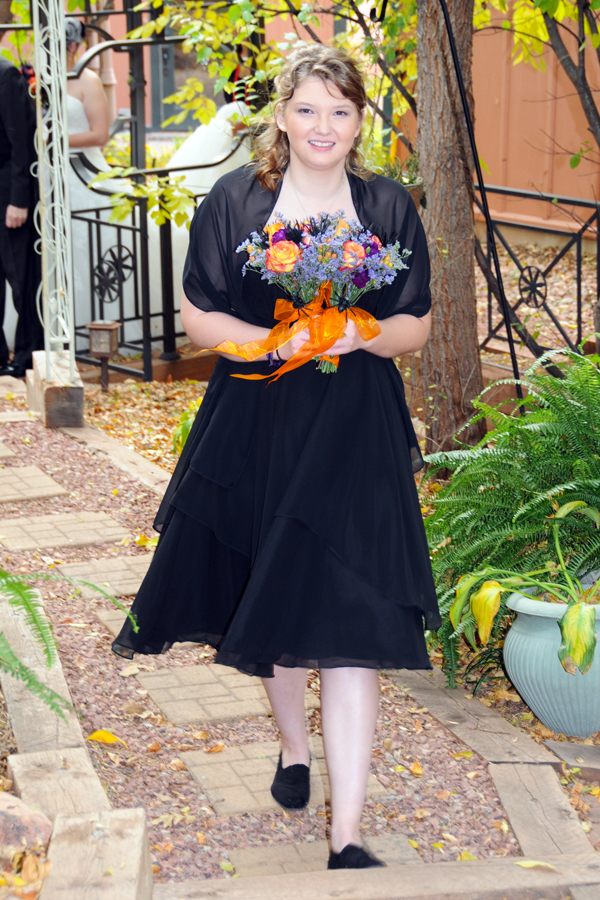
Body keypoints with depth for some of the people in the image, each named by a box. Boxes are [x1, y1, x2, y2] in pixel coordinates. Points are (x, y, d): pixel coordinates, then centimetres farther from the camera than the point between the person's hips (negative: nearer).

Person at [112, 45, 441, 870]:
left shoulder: (389, 207, 3)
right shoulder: (235, 200, 0)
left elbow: (416, 327, 6)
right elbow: (198, 316, 0)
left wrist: (361, 334, -16)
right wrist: (276, 342, -16)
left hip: (356, 435, -1)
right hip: (256, 428, 1)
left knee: (348, 622, -8)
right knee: (273, 598, 16)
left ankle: (346, 835, -5)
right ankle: (293, 743, 45)